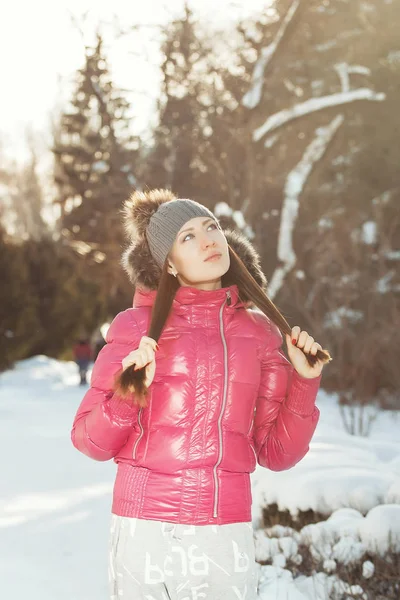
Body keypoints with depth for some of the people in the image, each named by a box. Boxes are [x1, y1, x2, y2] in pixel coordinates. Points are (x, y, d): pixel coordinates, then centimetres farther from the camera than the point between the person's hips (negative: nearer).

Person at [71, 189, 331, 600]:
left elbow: (276, 453, 9)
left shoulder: (259, 331, 8)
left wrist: (305, 381, -3)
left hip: (226, 536, 2)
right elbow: (90, 440, 0)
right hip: (146, 533, -2)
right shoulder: (139, 326, -1)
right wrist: (129, 397, -18)